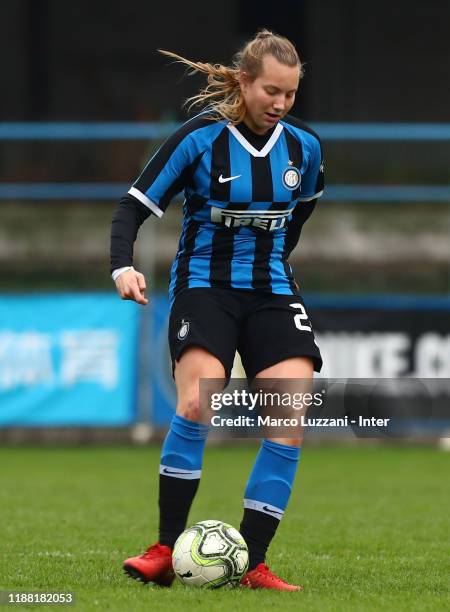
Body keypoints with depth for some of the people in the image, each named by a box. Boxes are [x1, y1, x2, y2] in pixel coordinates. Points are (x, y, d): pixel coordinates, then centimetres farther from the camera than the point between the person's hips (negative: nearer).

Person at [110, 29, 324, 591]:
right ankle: (165, 553, -17)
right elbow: (135, 206, -10)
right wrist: (123, 267, -25)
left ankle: (251, 565, -6)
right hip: (204, 286, -4)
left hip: (272, 293, 4)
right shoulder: (199, 138, -11)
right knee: (197, 403, -28)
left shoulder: (303, 147, 2)